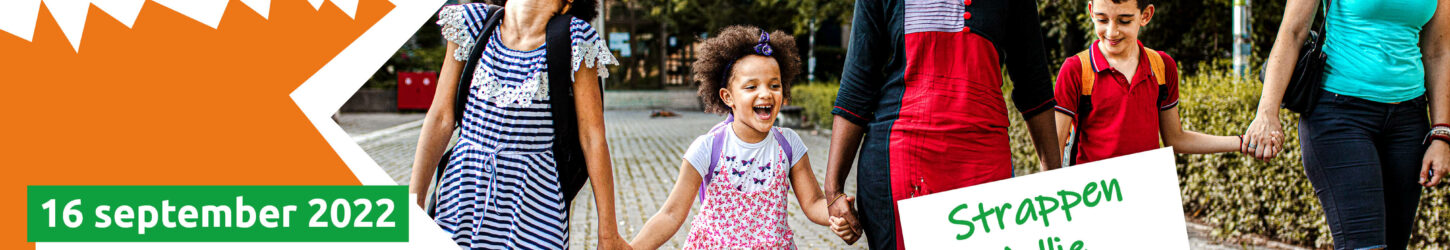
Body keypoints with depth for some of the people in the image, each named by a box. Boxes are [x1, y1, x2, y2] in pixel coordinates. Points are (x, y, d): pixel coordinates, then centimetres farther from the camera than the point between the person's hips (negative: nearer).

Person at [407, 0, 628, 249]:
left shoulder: (576, 40, -5)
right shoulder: (471, 23, 1)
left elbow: (593, 137, -4)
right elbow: (440, 119, 3)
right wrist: (413, 205, 2)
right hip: (465, 190, 2)